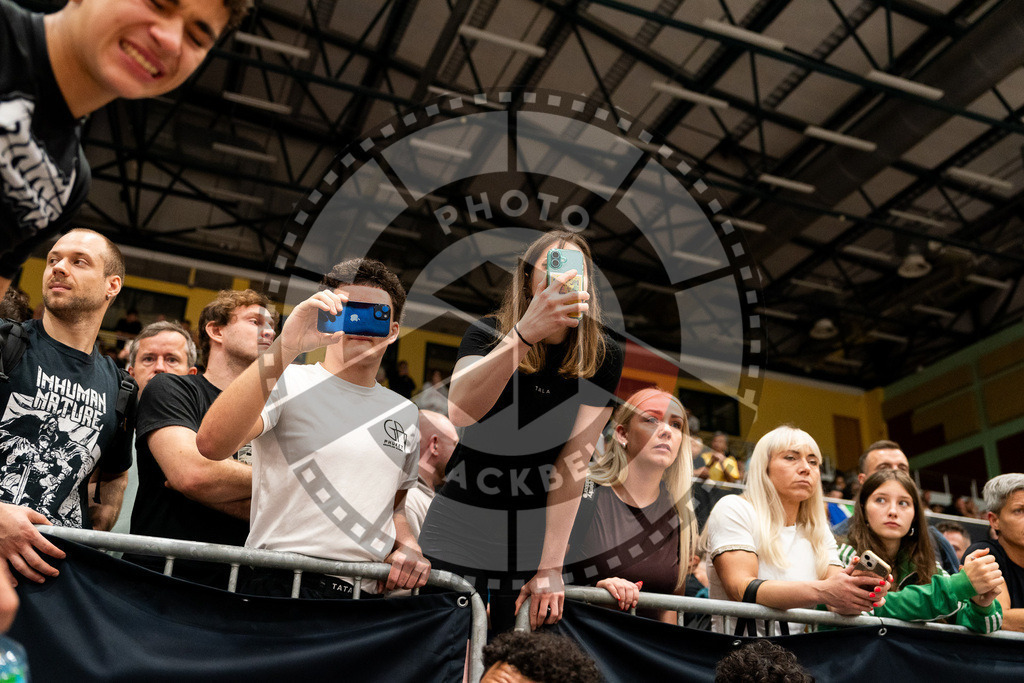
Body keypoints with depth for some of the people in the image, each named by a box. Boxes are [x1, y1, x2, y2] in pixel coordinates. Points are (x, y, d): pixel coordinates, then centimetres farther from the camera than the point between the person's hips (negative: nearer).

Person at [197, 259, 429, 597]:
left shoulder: (405, 413, 15)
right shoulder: (286, 382, -2)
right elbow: (212, 444, -21)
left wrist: (408, 545, 6)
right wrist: (284, 349, -28)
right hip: (280, 585, -6)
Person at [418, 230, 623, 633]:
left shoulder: (602, 357, -5)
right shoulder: (488, 334, -8)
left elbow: (573, 460, -11)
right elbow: (460, 412, -29)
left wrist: (551, 566, -14)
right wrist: (526, 333, -43)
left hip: (537, 528, 1)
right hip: (460, 525, 0)